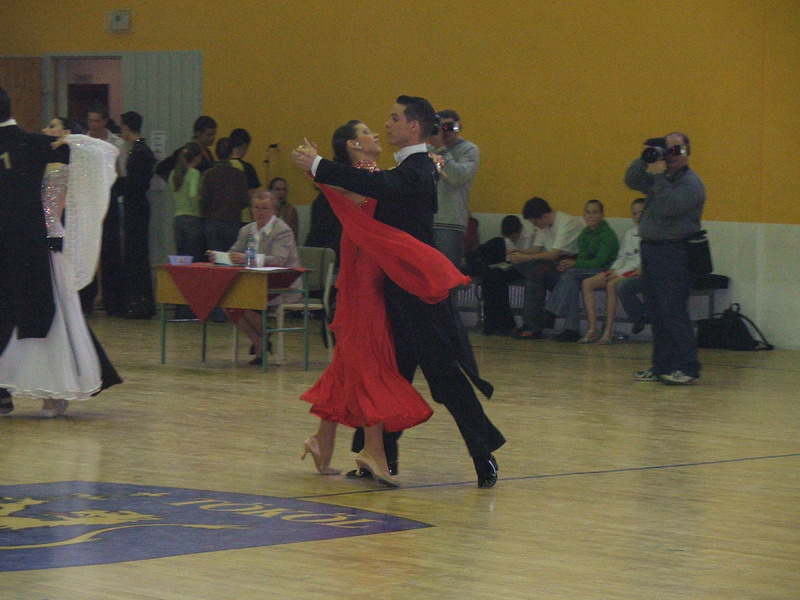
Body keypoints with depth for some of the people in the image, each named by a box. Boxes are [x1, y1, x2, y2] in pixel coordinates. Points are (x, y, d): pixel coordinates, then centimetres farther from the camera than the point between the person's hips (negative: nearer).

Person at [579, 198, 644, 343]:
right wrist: (613, 270, 3)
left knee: (611, 285, -36)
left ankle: (608, 332, -34)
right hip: (621, 271, 8)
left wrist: (619, 273, -15)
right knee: (587, 284, -12)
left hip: (637, 271, -8)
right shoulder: (630, 233, 24)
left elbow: (642, 261, -11)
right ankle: (592, 330, -20)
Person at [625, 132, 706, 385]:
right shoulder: (661, 178, 16)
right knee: (656, 313, 8)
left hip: (674, 253, -8)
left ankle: (688, 368, -9)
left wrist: (659, 177, -19)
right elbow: (631, 181, 9)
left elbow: (670, 205, -21)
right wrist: (645, 160, -4)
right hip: (651, 249, 8)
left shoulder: (691, 183, -8)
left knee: (673, 312, -11)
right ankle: (662, 366, 13)